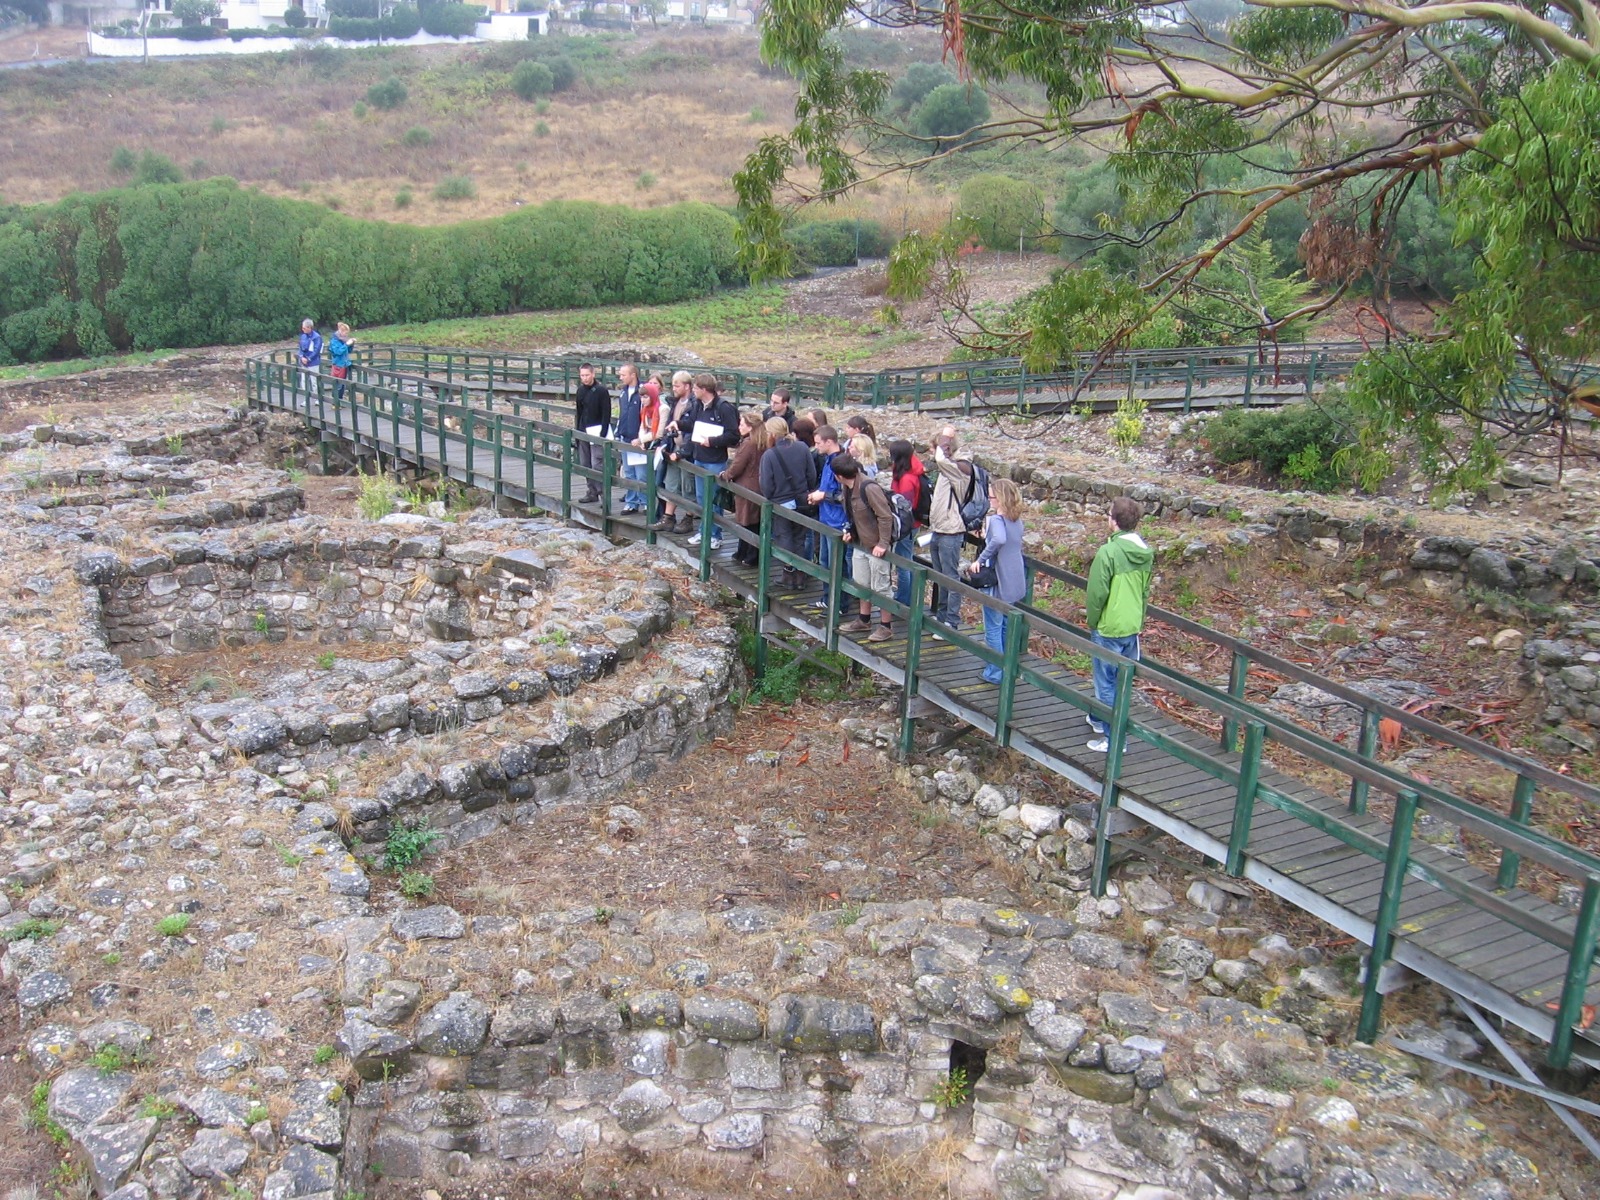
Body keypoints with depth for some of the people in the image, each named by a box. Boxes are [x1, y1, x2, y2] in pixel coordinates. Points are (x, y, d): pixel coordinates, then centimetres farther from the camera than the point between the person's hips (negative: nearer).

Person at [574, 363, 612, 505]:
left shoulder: (601, 390, -9)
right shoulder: (580, 390, 11)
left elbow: (606, 413, -12)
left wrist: (603, 433, -17)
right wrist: (577, 430, 12)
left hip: (597, 431, -7)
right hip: (584, 432, 7)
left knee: (597, 464, -12)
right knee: (585, 464, 8)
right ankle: (592, 492, 16)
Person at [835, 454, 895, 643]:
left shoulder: (869, 488, -25)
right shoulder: (848, 488, 3)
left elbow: (885, 517, -24)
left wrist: (883, 544, -24)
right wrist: (850, 532, 6)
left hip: (876, 546, -9)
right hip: (860, 543, 9)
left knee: (880, 587, 0)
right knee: (861, 584, 19)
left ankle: (885, 627, 10)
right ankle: (864, 620, 33)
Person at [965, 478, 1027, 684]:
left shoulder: (996, 519, -18)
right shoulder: (1017, 521, 7)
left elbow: (999, 539, -38)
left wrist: (980, 559, -29)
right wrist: (987, 535, 13)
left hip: (998, 582, -8)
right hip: (1015, 582, 8)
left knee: (993, 628, 5)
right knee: (1006, 625, 22)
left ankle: (995, 672, 11)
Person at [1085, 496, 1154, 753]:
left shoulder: (1108, 552, -21)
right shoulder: (1146, 553, 2)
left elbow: (1097, 593, -18)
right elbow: (1144, 591, 12)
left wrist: (1092, 622, -2)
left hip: (1109, 628, -7)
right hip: (1133, 626, 7)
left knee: (1107, 682, 3)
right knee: (1121, 680, 19)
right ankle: (1101, 719, 38)